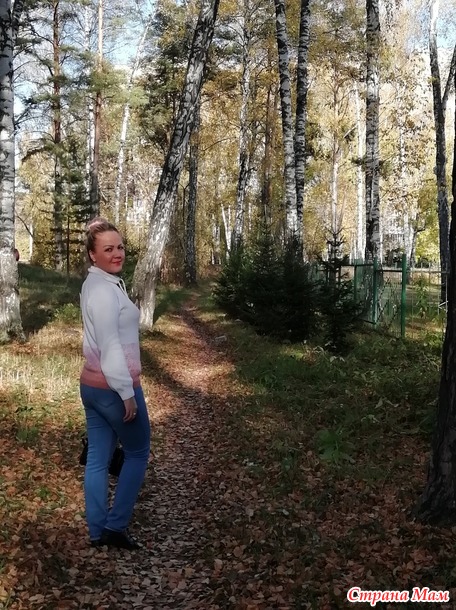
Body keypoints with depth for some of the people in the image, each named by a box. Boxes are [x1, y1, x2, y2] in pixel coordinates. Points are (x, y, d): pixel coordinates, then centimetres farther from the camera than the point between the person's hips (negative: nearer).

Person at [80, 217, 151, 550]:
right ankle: (115, 526, 13)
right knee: (138, 452, 8)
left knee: (98, 458, 13)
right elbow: (110, 346, -24)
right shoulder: (105, 290, -20)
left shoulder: (98, 283, 12)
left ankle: (98, 531, 23)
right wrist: (127, 392, -21)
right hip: (113, 387, -9)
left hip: (92, 384, 9)